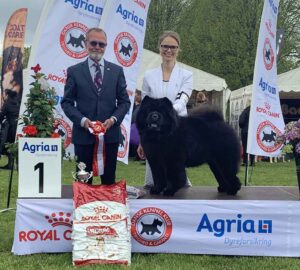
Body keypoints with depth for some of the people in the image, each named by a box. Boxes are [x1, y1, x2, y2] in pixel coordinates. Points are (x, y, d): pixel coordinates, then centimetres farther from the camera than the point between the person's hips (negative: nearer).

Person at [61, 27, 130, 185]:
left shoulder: (117, 71, 8)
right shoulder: (74, 71, 3)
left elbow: (124, 101, 7)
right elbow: (67, 102, 2)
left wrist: (113, 119, -10)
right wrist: (82, 120, -14)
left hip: (110, 134, 1)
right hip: (83, 135, -1)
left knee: (109, 181, 9)